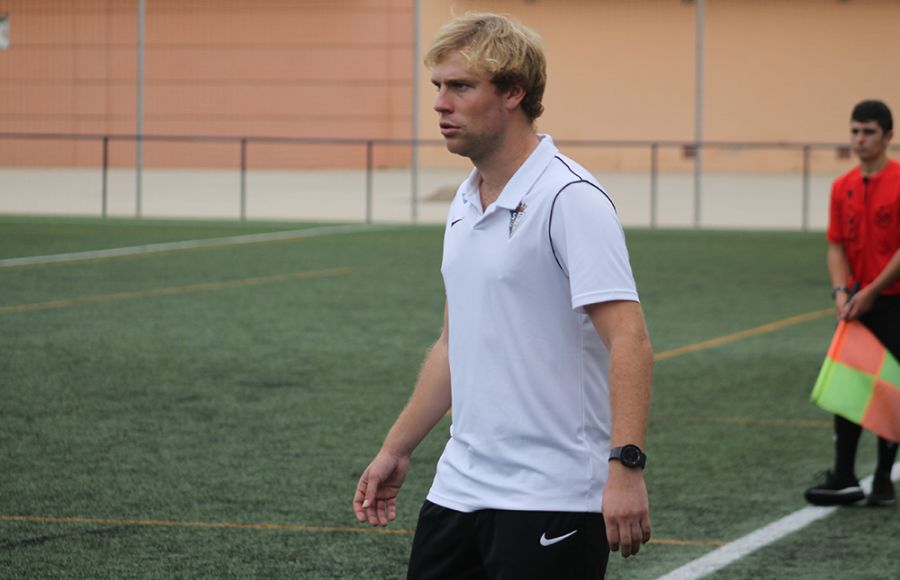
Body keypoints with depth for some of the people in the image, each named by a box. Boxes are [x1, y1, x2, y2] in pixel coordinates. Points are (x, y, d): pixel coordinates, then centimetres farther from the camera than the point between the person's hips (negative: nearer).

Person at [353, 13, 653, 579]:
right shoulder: (466, 204, 13)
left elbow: (629, 341, -22)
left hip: (552, 500, -8)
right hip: (462, 486, 8)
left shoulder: (569, 198, -14)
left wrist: (626, 466, -31)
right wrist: (396, 450, 22)